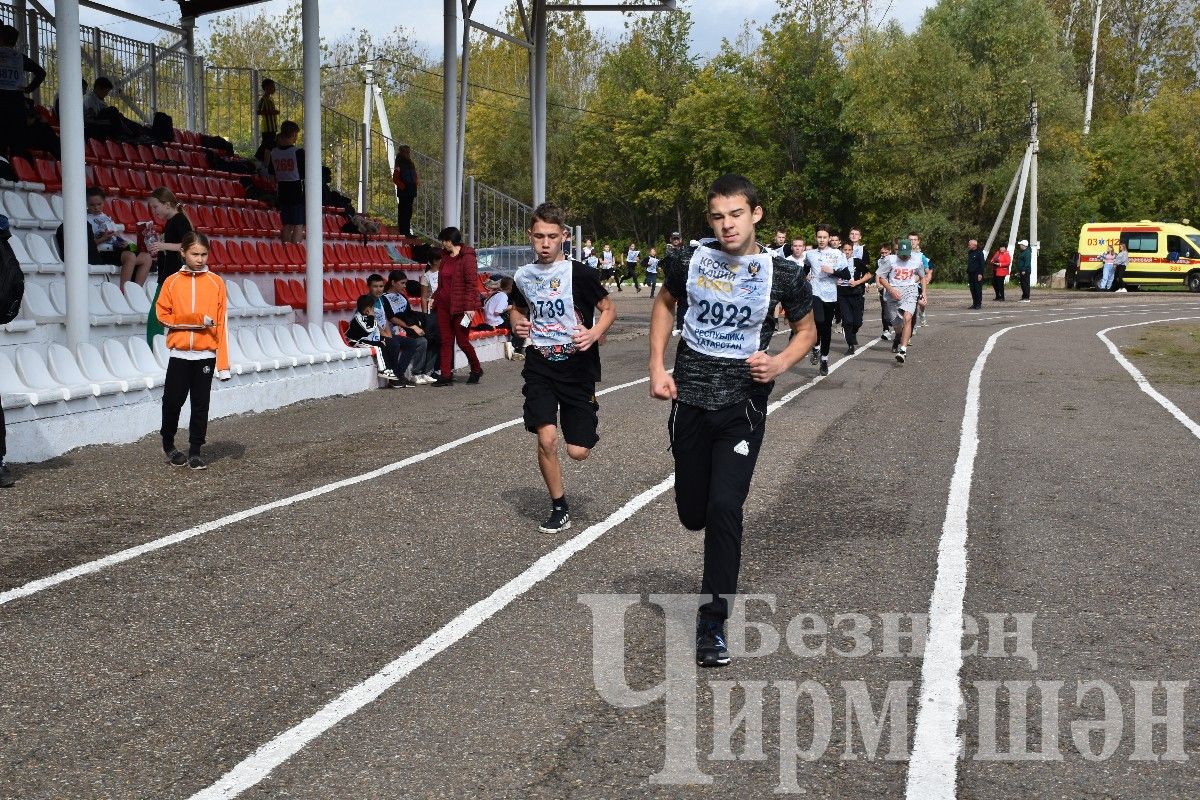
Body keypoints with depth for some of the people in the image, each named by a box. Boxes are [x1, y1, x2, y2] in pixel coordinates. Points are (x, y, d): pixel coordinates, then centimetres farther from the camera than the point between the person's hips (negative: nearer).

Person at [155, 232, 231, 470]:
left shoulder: (216, 283, 1)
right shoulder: (172, 281, 2)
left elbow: (221, 323, -1)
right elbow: (163, 315, -2)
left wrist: (223, 362, -6)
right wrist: (196, 319, -14)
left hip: (206, 354, 0)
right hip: (179, 354, 0)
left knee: (200, 405, 3)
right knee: (173, 401, 2)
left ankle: (194, 453, 12)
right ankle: (168, 445, 23)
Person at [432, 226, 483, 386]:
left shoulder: (467, 257, -10)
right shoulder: (445, 257, 13)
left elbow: (472, 283, -14)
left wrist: (470, 307, -19)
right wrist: (435, 298, 14)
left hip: (460, 306, -7)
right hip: (444, 304, 7)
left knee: (462, 341, 0)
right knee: (446, 341, 4)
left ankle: (476, 370, 21)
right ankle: (446, 375, 7)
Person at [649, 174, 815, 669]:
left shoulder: (782, 274, -8)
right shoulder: (689, 261, -4)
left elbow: (806, 331, 7)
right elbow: (665, 304, 15)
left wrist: (780, 364, -14)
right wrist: (657, 367, 5)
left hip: (743, 403, -2)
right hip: (690, 398, 2)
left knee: (724, 508, -14)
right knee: (693, 514, 9)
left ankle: (713, 622, -1)